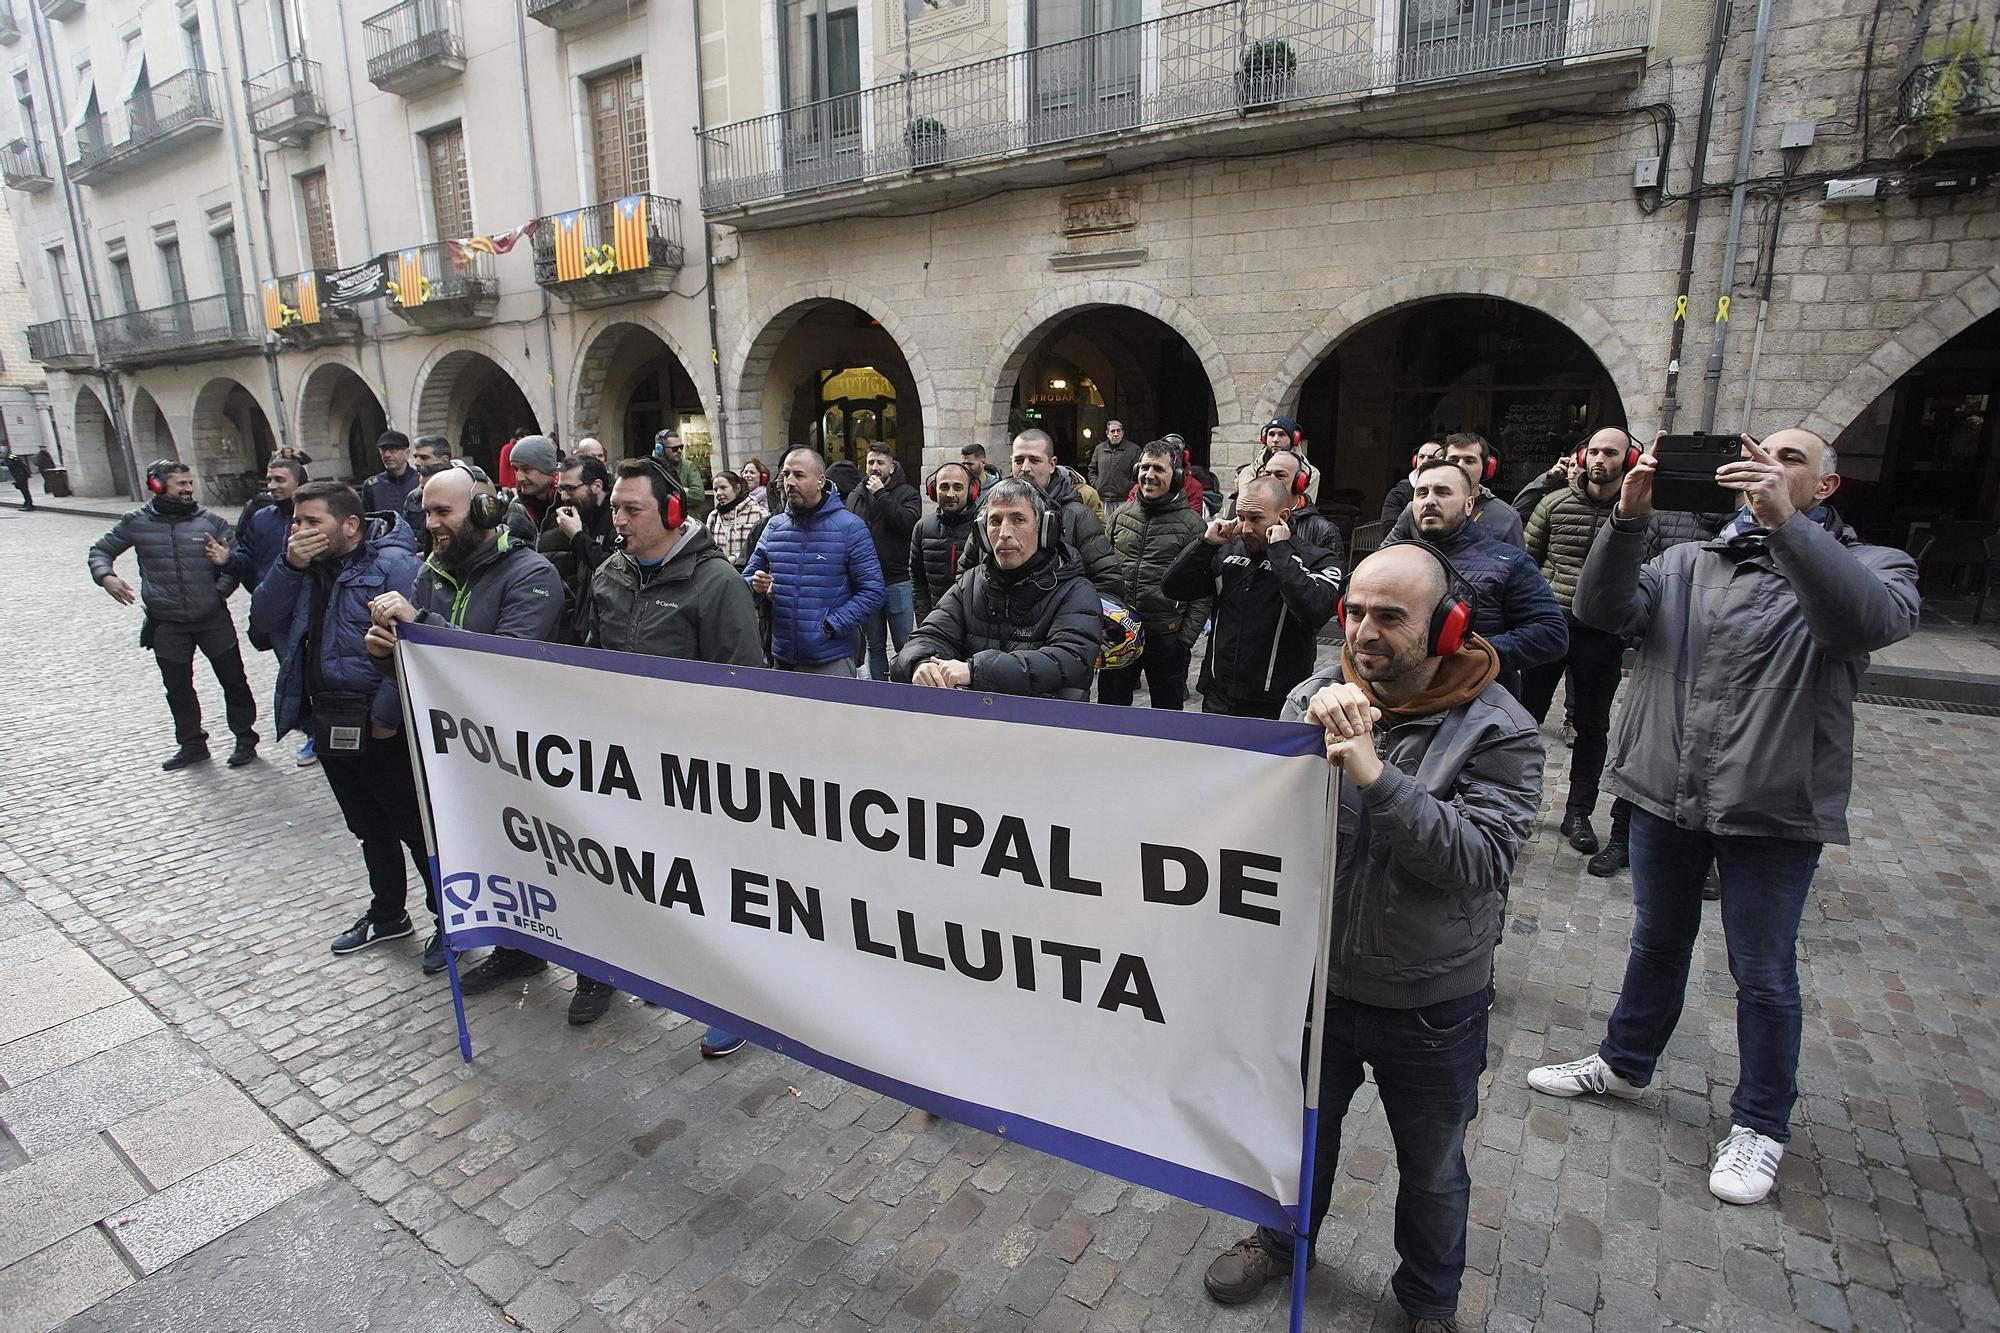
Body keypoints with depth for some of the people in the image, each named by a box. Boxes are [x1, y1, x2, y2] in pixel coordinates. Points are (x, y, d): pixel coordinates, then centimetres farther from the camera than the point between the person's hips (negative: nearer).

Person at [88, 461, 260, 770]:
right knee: (178, 687, 13)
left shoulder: (210, 521, -4)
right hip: (166, 623, 2)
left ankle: (245, 739, 19)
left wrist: (222, 588, -12)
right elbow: (101, 550, 12)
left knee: (233, 681, 5)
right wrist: (105, 576, -7)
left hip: (213, 618, -2)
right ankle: (192, 744, 28)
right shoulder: (136, 522, 0)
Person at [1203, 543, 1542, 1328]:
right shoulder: (1316, 699, -9)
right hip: (1315, 977, 2)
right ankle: (1283, 1240, 55)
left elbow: (1482, 858, -28)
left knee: (1431, 1170, 23)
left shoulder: (1497, 730, -17)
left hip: (1432, 1003, -2)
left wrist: (1375, 775, -37)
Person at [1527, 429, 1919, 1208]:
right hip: (1666, 793, 3)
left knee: (1764, 975, 10)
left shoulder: (1869, 565, 0)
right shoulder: (1690, 564, 8)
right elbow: (1600, 610, -8)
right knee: (1656, 942, 20)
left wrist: (1787, 523, -34)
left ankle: (1761, 1123, 30)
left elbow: (1872, 620, -25)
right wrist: (1627, 518, -21)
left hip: (1774, 809, -3)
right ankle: (1625, 1063, 40)